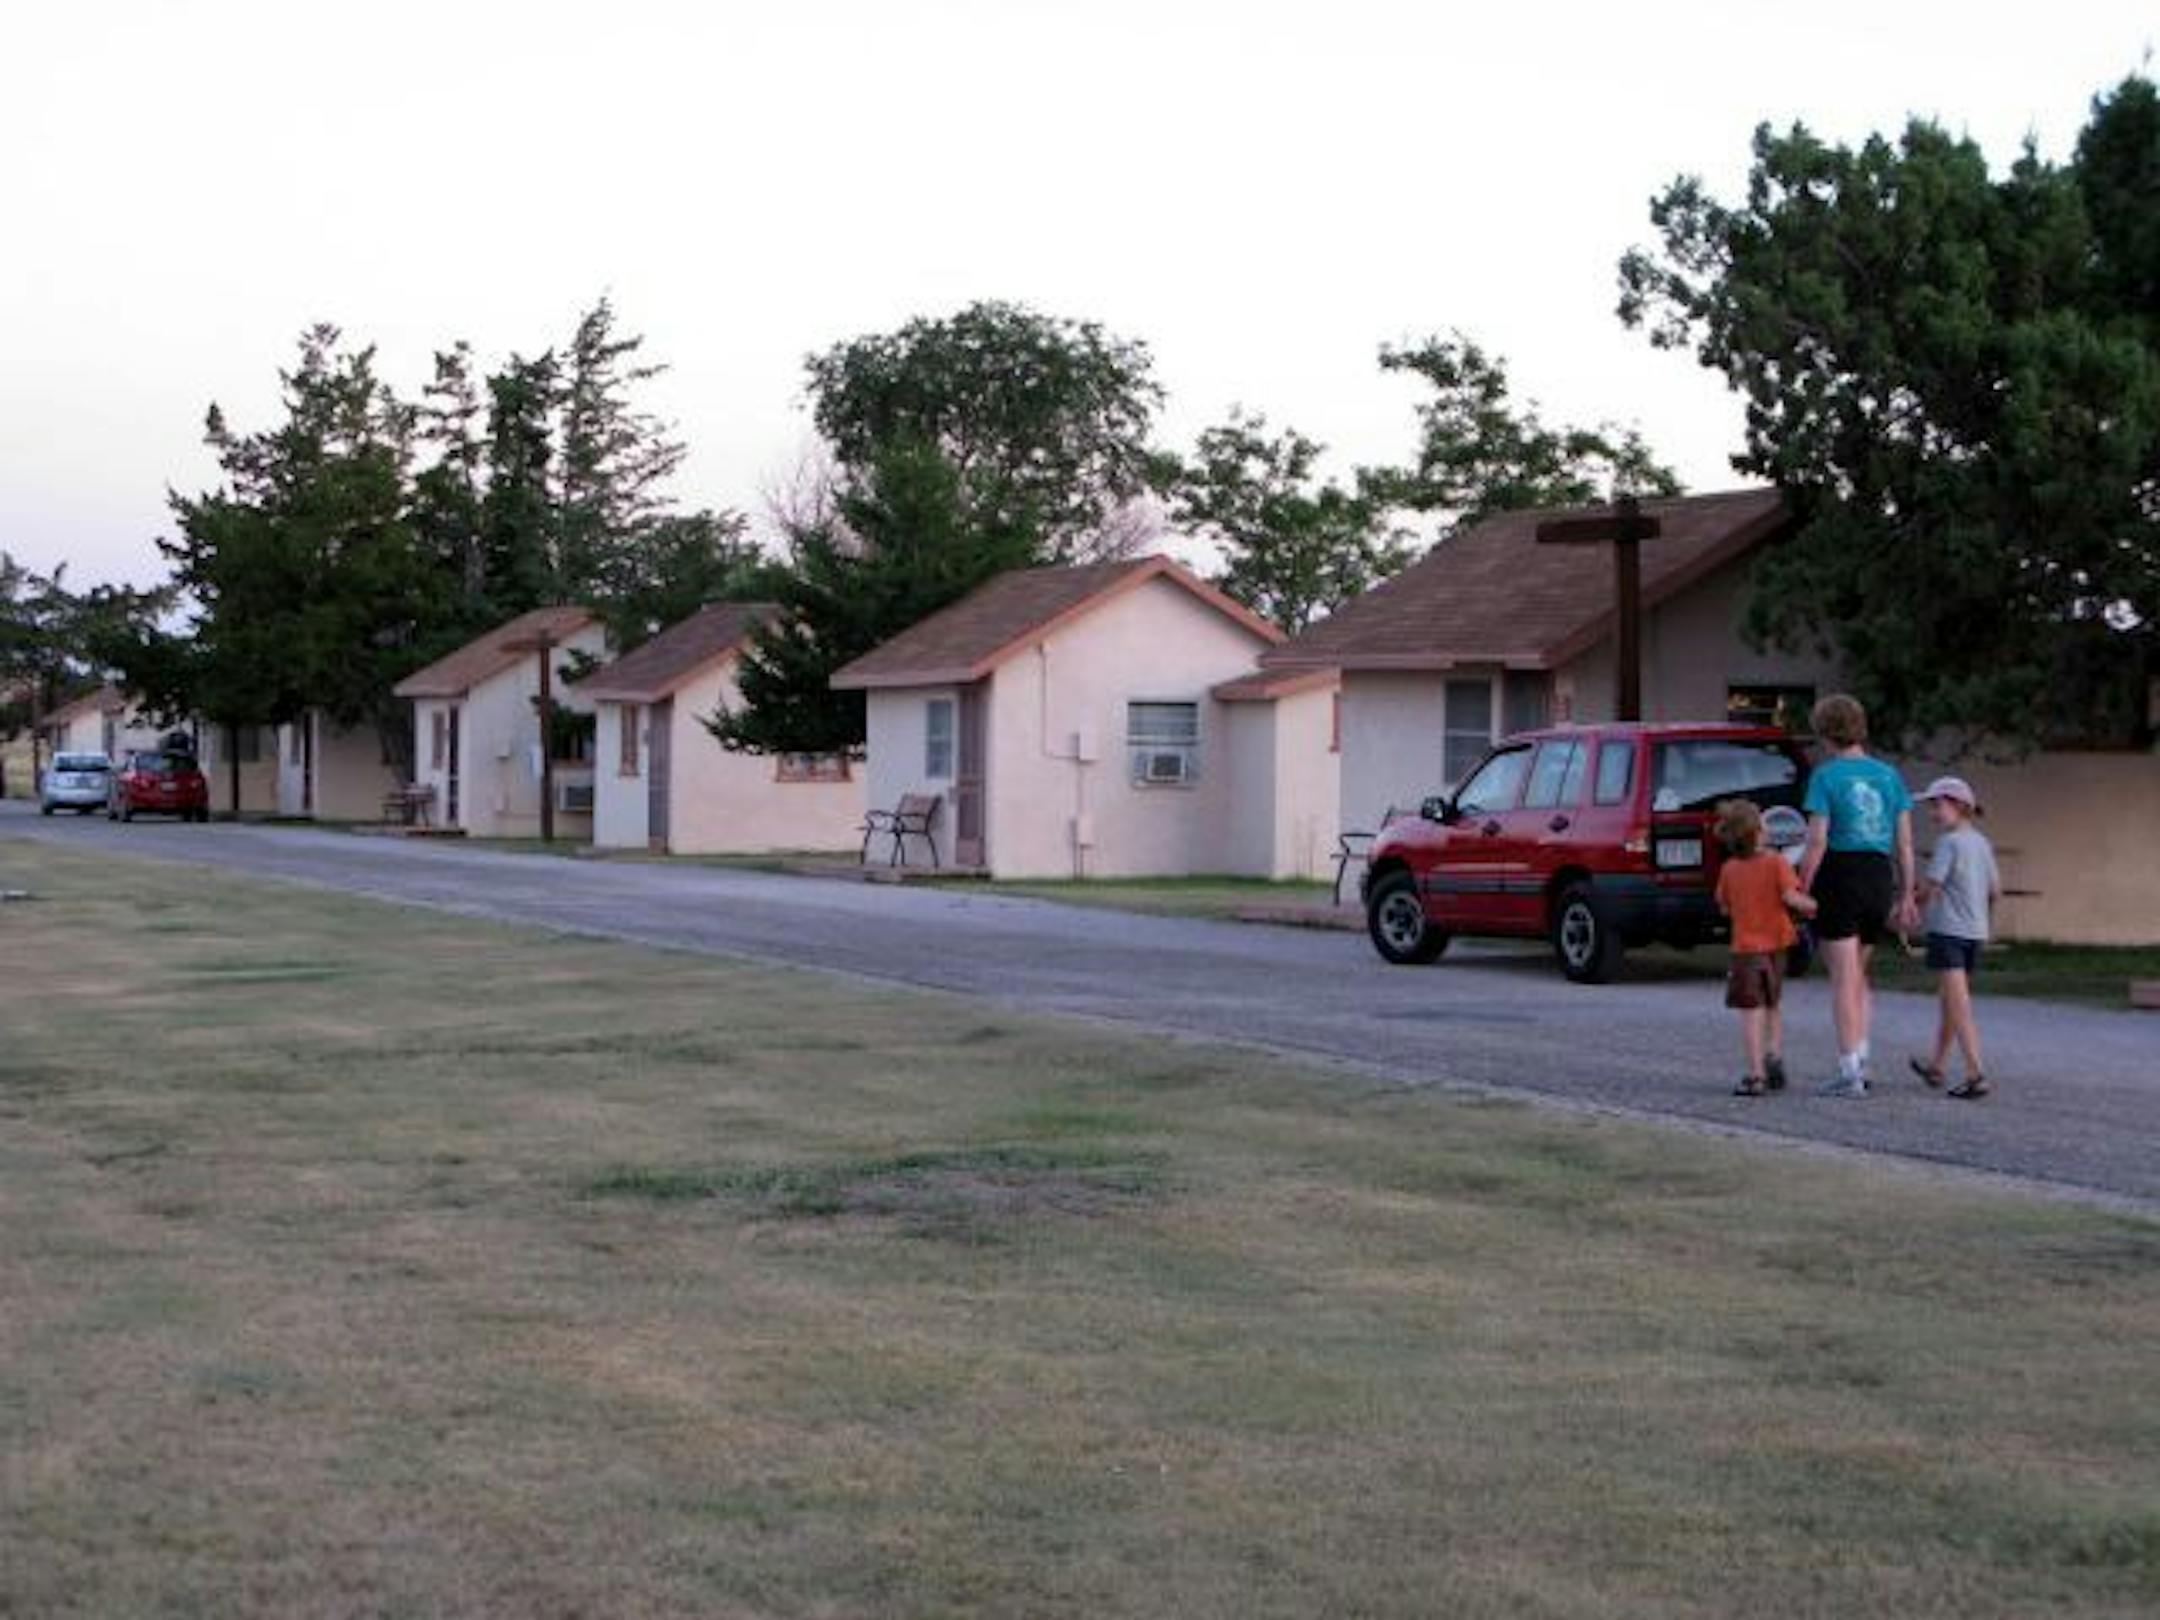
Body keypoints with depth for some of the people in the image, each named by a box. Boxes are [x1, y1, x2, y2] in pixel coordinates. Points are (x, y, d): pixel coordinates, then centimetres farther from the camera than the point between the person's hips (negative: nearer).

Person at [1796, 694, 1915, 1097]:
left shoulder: (1826, 776, -8)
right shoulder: (1888, 775, 6)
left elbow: (1817, 842, -14)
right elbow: (1904, 842, 6)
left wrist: (1800, 891, -8)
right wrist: (1906, 896, 11)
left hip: (1839, 875, -5)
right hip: (1880, 878, 5)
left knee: (1844, 979, -1)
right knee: (1859, 974, 20)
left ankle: (1850, 1072, -2)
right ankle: (1861, 1059, 16)